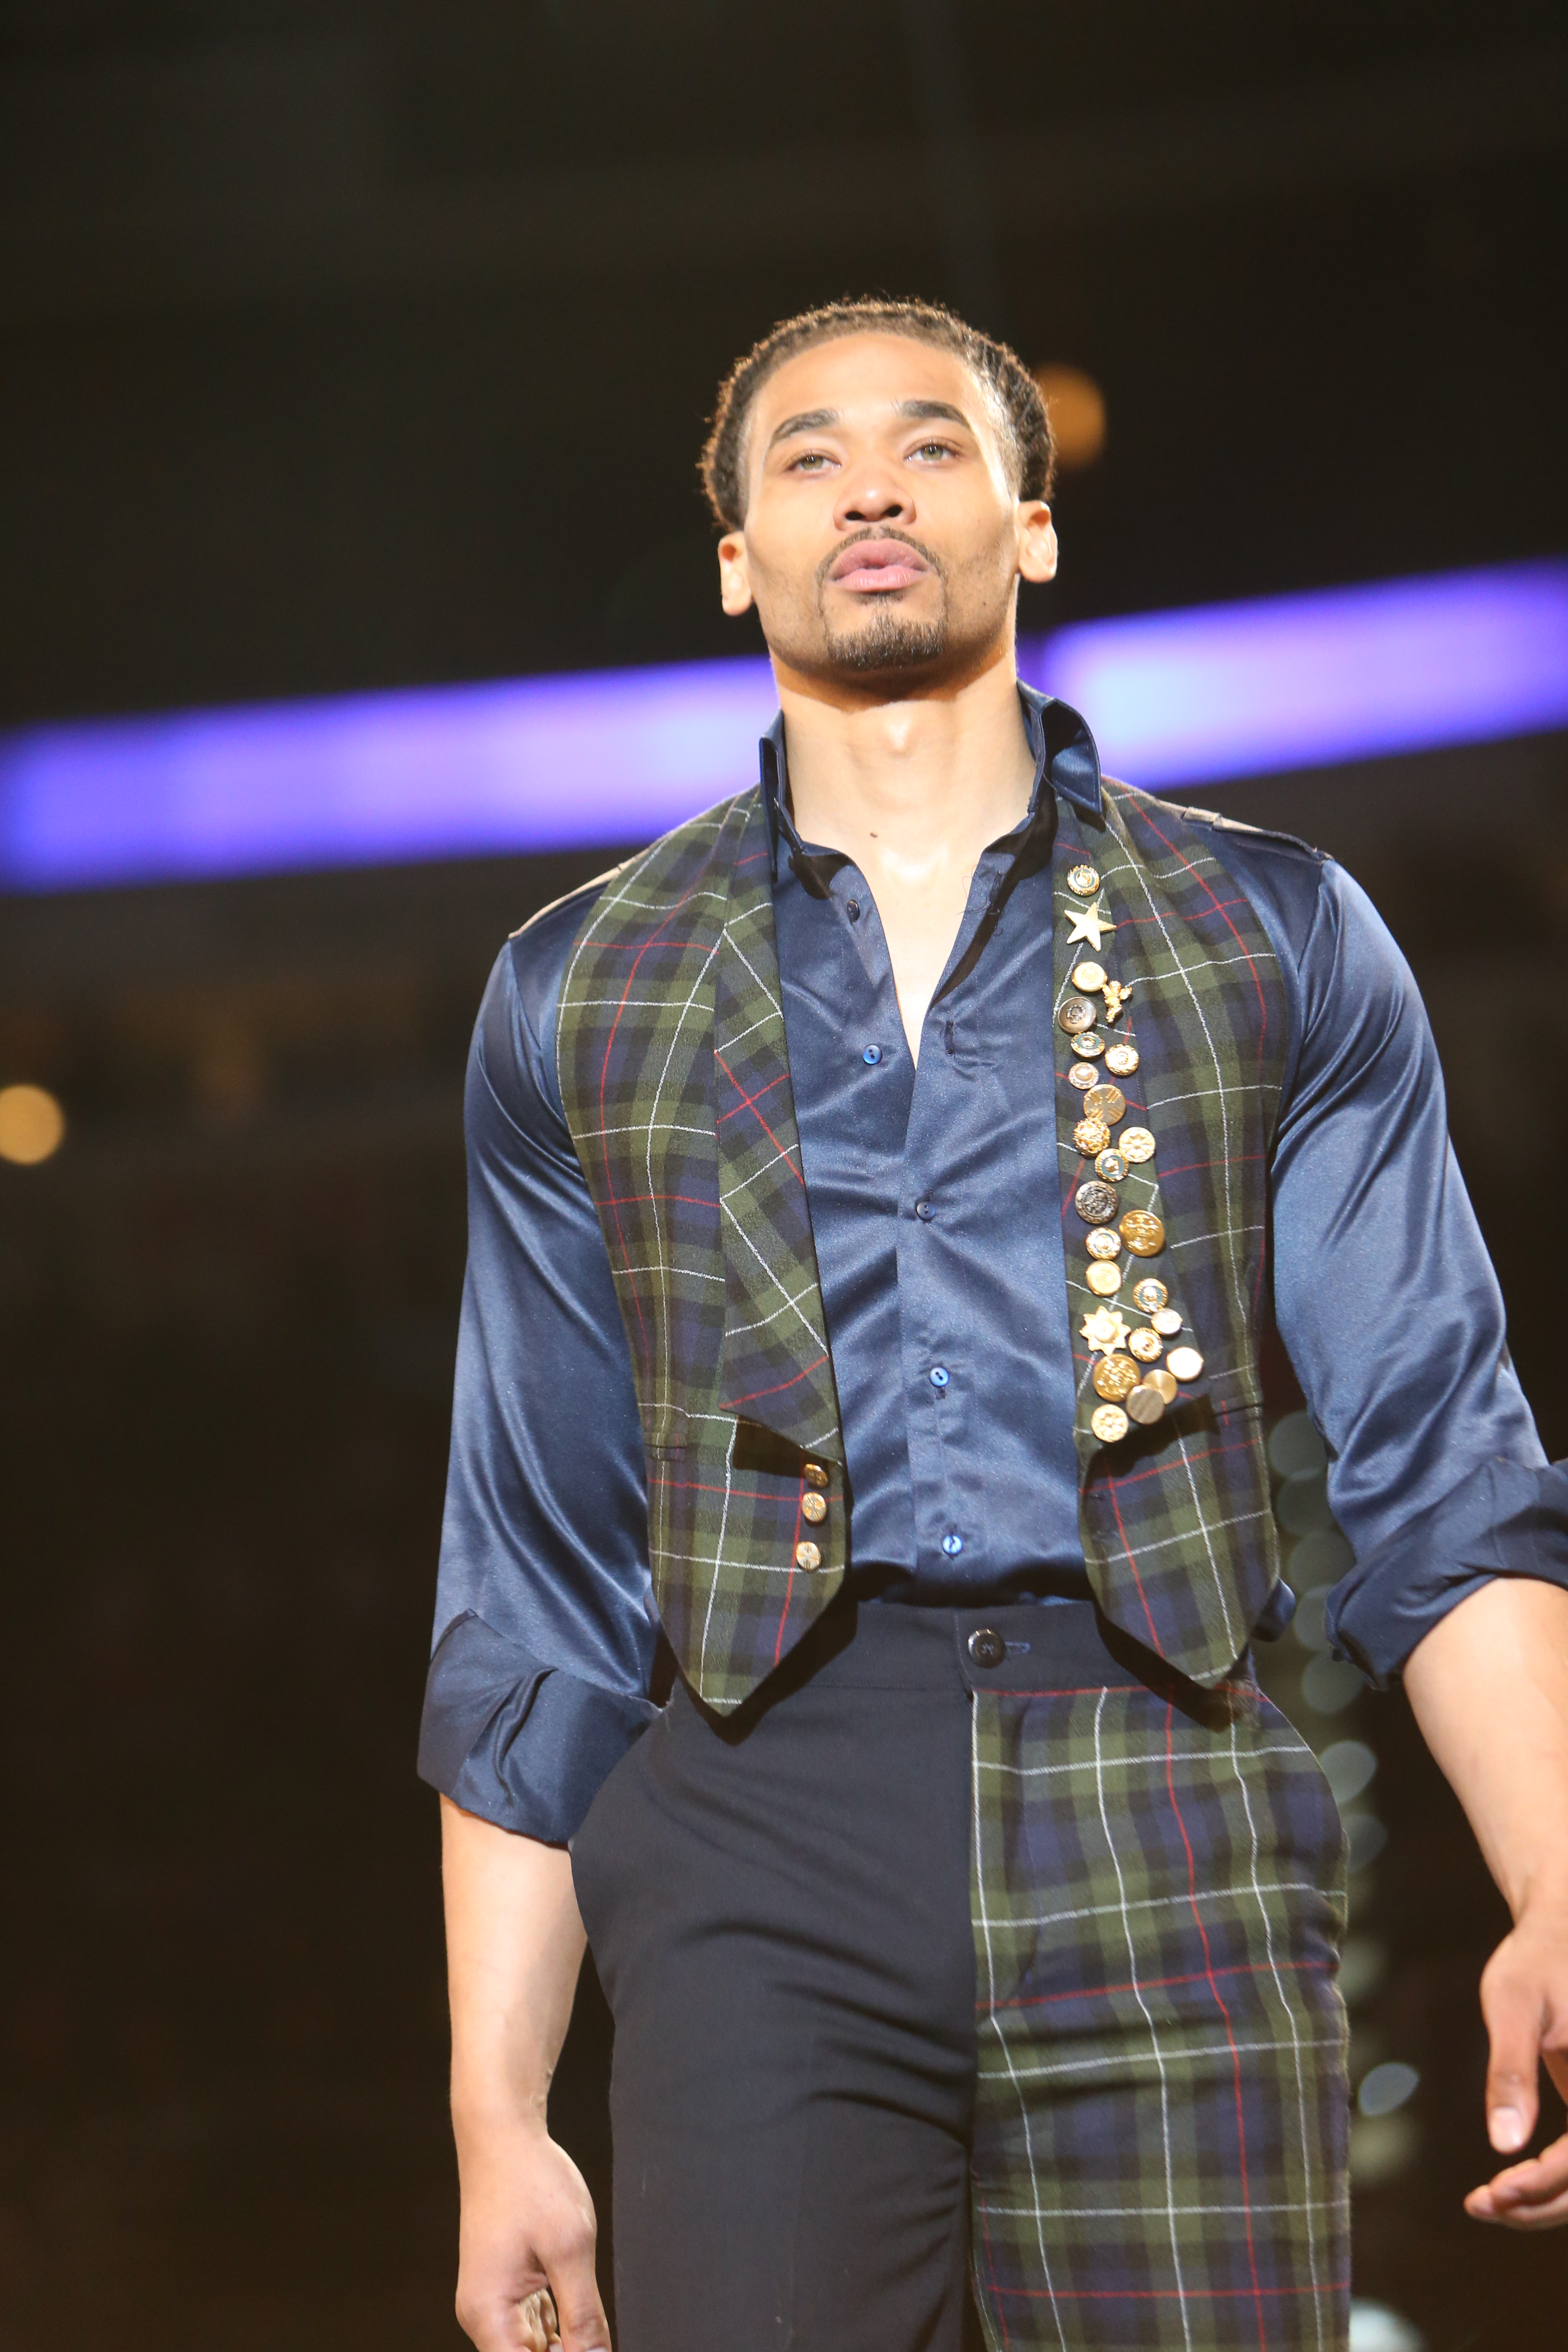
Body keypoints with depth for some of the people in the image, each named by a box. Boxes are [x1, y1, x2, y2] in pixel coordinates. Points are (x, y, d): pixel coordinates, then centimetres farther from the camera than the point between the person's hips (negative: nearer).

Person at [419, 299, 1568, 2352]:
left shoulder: (1279, 943, 14)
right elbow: (535, 1587, 15)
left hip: (1171, 1873, 0)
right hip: (761, 1844, 1)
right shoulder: (579, 996, 16)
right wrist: (496, 2112, 9)